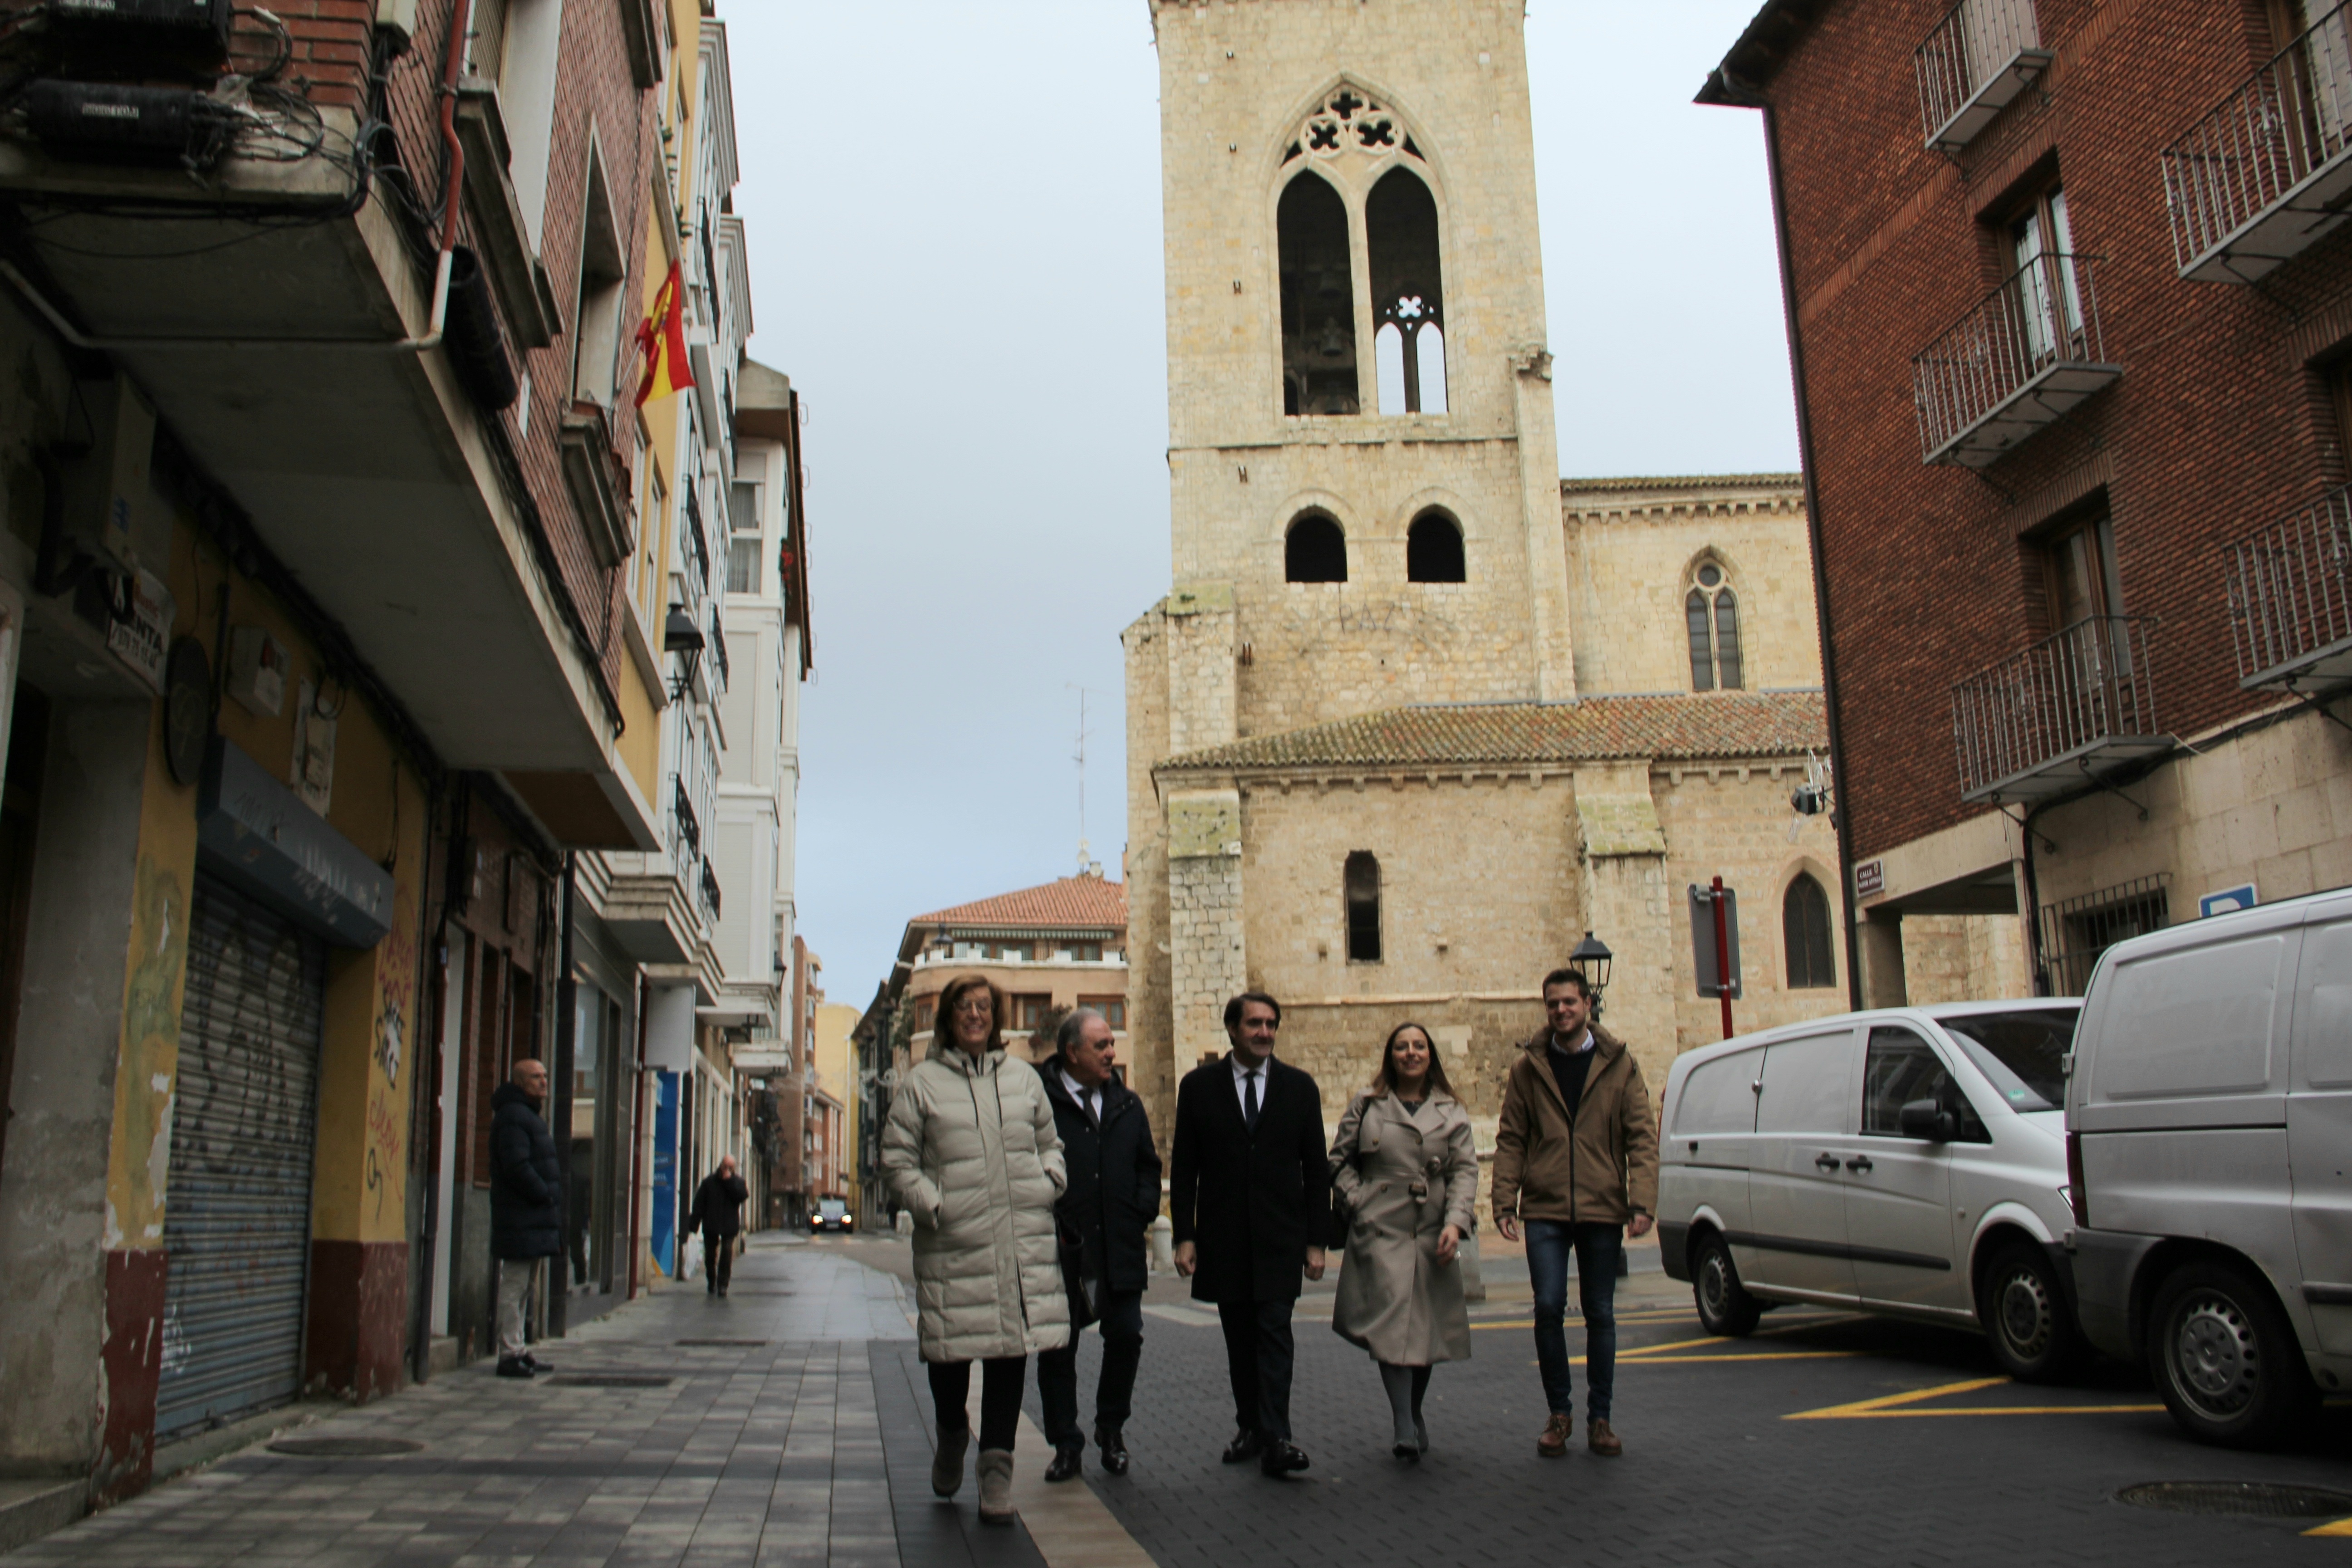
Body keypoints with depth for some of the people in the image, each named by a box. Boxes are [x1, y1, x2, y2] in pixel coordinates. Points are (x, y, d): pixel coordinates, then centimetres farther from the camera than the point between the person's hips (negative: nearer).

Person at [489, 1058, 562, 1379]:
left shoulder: (529, 1116, 21)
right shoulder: (513, 1116, -12)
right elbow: (516, 1166, -22)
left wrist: (550, 1199, 12)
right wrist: (545, 1196, -16)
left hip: (534, 1219, 11)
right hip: (521, 1218, -11)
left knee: (523, 1286, 15)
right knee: (514, 1286, -7)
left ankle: (518, 1350, 21)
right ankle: (510, 1353, -4)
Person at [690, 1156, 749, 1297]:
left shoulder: (738, 1182, 5)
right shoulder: (709, 1182, 3)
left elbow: (743, 1196, -14)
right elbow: (699, 1204, 2)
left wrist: (730, 1181, -15)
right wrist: (694, 1225, -4)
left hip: (730, 1226, -1)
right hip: (711, 1226, 1)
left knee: (727, 1253, -12)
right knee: (710, 1256, 8)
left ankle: (722, 1285, -7)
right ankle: (711, 1285, 23)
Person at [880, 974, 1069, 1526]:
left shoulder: (1023, 1078, 13)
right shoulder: (922, 1083, 3)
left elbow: (1049, 1143, 22)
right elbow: (898, 1160, 2)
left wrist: (1050, 1182, 4)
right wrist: (933, 1205, -9)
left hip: (1023, 1240, 2)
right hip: (953, 1245, -2)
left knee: (1012, 1348, 2)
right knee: (950, 1349, 3)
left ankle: (997, 1471, 12)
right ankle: (952, 1434, 34)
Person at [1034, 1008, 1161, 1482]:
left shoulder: (1127, 1105, 12)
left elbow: (1148, 1164, 20)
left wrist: (1142, 1213, 6)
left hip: (1119, 1248, 4)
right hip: (1062, 1248, -4)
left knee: (1126, 1337, 4)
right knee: (1057, 1349, 3)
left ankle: (1112, 1429, 26)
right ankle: (1066, 1445, 17)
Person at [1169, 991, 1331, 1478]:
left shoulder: (1299, 1087, 4)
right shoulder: (1199, 1086, 3)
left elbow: (1316, 1168, 5)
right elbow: (1184, 1168, 3)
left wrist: (1316, 1240, 1)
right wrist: (1184, 1236, -4)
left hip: (1279, 1237, -1)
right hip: (1223, 1237, 1)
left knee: (1275, 1334, -8)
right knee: (1239, 1340, 9)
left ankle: (1276, 1440, -8)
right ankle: (1249, 1427, 22)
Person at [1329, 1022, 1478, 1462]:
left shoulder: (1452, 1112, 9)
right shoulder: (1366, 1106, 7)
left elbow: (1465, 1170, 2)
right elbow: (1340, 1161, 11)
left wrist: (1456, 1222, -11)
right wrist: (1356, 1203, -3)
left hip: (1433, 1235, 2)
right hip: (1381, 1231, -2)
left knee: (1427, 1328, 8)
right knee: (1391, 1325, -12)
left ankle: (1415, 1415, 28)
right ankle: (1406, 1429, -12)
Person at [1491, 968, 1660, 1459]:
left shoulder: (1619, 1065, 3)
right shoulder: (1528, 1067, 5)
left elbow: (1642, 1137, 0)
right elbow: (1510, 1139, 5)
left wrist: (1642, 1201, -11)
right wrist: (1504, 1201, -5)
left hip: (1602, 1210, 0)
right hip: (1545, 1211, 0)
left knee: (1600, 1314, 7)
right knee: (1549, 1307, -6)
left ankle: (1599, 1417, 20)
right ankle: (1560, 1412, 12)